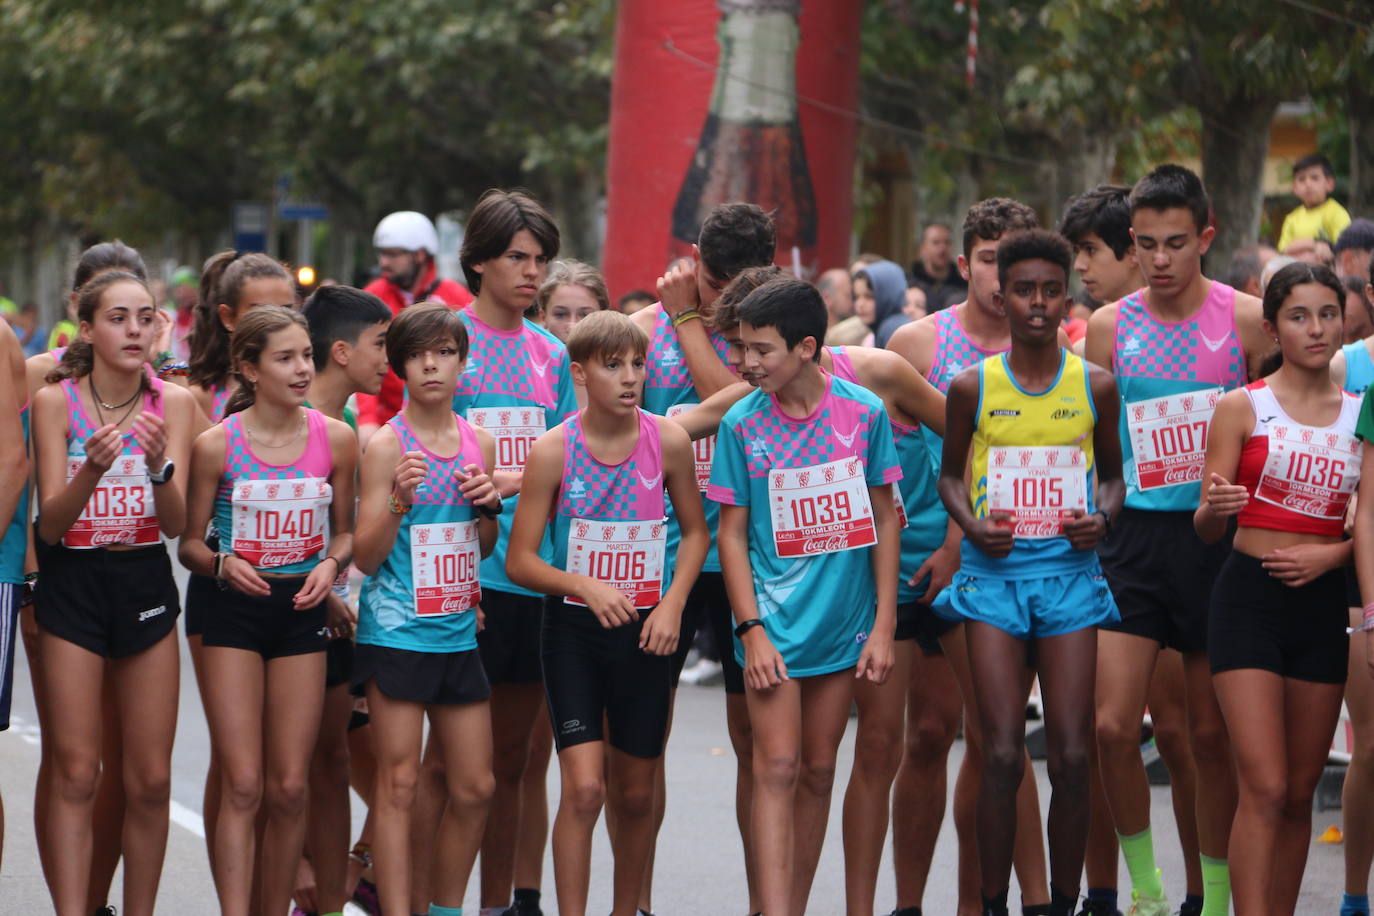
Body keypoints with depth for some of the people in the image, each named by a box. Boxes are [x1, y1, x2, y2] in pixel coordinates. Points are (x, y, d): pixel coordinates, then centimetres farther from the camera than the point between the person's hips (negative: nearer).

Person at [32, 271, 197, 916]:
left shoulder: (172, 404, -2)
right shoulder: (55, 402, -6)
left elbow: (177, 522, -8)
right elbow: (51, 523, -10)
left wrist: (159, 465, -28)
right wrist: (92, 468, -29)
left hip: (145, 584, 2)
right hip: (72, 582, -2)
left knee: (151, 778, 2)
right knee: (74, 773, -5)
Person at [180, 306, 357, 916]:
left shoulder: (336, 439, 1)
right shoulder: (216, 444, -6)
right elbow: (190, 543, 1)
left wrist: (331, 562, -8)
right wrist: (223, 564, -19)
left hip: (302, 613, 2)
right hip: (235, 613, -2)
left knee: (289, 789, 4)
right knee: (242, 786, -8)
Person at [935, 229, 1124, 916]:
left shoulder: (1095, 386, 4)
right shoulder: (973, 387, 1)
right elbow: (951, 473, 13)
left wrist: (1102, 518, -4)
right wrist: (972, 525, -6)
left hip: (1069, 572, 1)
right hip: (994, 572, -1)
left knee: (1071, 757, -2)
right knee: (1002, 757, -7)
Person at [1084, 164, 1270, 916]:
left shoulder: (1247, 321, -2)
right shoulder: (1107, 328, 4)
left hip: (1219, 537, -1)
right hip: (1135, 536, 1)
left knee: (1212, 734, 5)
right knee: (1112, 725, -8)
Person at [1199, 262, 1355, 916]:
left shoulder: (1359, 413, 9)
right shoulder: (1242, 407, 0)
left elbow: (1367, 526, 11)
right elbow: (1206, 529, -3)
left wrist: (1330, 554, -9)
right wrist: (1215, 508, -25)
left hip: (1323, 601, 4)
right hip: (1249, 597, -4)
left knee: (1301, 792, 7)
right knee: (1264, 788, -13)